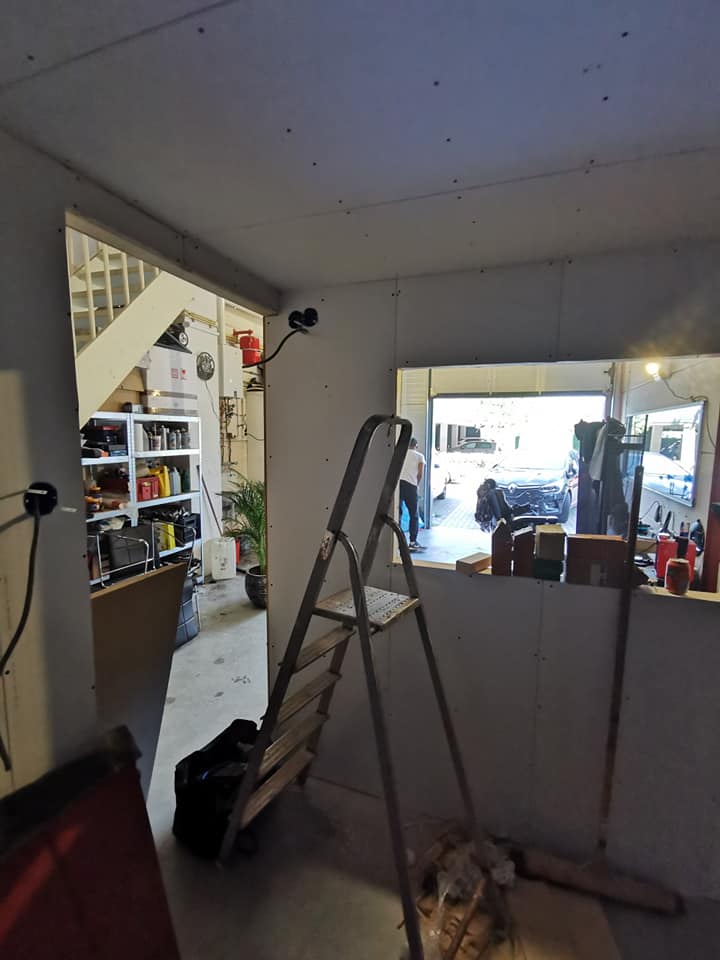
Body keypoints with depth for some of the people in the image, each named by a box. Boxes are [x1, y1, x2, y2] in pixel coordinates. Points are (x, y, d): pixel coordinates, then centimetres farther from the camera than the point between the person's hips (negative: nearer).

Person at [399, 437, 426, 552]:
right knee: (414, 515, 8)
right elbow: (420, 474, 3)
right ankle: (413, 542, 5)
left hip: (397, 482, 3)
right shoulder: (419, 456, 14)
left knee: (397, 513, 9)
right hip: (410, 484, -2)